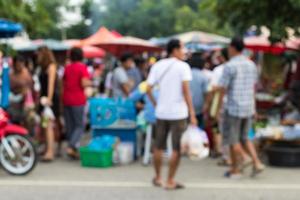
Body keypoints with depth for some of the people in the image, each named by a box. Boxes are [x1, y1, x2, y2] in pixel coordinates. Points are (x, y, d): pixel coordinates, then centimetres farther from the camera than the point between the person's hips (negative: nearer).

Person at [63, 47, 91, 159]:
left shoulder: (67, 68, 9)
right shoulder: (82, 67, -8)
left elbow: (63, 83, 13)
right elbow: (84, 84, -17)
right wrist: (90, 83, 2)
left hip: (66, 100, 5)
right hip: (78, 100, -5)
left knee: (69, 126, 10)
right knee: (80, 126, 1)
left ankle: (73, 150, 14)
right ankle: (71, 147, -16)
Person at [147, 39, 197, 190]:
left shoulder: (157, 66, 6)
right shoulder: (183, 66, -7)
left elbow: (148, 89, -1)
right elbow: (186, 90, -15)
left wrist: (155, 104, 13)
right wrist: (192, 113, -14)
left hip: (161, 112, 5)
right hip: (178, 113, -5)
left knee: (159, 147, 16)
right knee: (177, 148, 4)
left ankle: (158, 177, 28)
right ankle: (170, 181, 6)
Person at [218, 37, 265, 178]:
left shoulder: (229, 66, -14)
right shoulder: (251, 65, 8)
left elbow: (223, 89, -12)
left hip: (233, 108, -6)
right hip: (248, 107, 7)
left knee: (233, 140, 5)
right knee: (243, 138, 18)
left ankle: (235, 170, 12)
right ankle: (257, 163, 3)